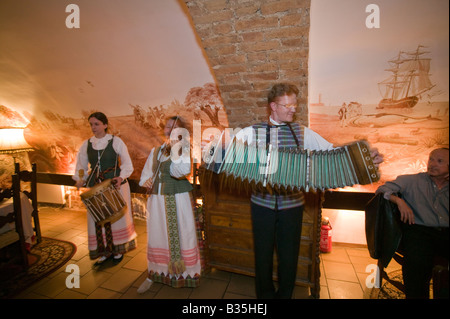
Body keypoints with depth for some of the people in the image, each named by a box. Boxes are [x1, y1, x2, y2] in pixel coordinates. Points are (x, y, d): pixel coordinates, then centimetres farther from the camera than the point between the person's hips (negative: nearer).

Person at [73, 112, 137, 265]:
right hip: (95, 186, 4)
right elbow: (81, 165, 12)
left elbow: (127, 163, -5)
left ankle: (118, 250, 25)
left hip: (115, 185, -3)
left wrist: (121, 177, -21)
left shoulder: (116, 141, -4)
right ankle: (104, 252, 24)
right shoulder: (86, 144, 7)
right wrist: (80, 179, -6)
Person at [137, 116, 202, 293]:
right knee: (156, 235, 15)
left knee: (180, 236, 5)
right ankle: (154, 274, 33)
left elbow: (180, 171, -25)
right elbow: (146, 173, 17)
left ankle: (186, 273, 26)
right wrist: (146, 181, -4)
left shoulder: (182, 149, -7)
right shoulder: (156, 151, 9)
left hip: (178, 199, -5)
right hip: (157, 199, 5)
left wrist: (175, 148, -28)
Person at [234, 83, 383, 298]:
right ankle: (264, 294, 41)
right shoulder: (252, 132, -2)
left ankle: (285, 294, 42)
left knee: (289, 255, 14)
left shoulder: (303, 133, 2)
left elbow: (333, 152, -3)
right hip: (262, 204, 0)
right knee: (263, 254, 14)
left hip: (292, 205, 1)